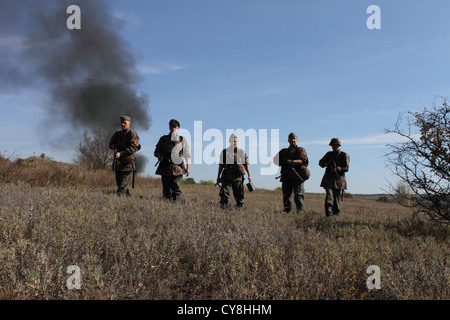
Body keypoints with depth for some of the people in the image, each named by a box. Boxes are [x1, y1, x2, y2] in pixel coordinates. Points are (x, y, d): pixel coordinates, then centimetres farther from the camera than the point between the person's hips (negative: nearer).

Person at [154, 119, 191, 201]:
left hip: (177, 167, -2)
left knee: (175, 186, -16)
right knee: (166, 187, -1)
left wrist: (188, 167, 3)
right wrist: (159, 155, -2)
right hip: (165, 166, 2)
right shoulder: (163, 139, 15)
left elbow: (187, 154, 10)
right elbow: (157, 150, 22)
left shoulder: (182, 139, 11)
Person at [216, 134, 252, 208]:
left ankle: (240, 207, 14)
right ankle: (223, 206, 0)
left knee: (238, 194, 3)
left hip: (237, 176, 0)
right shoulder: (224, 152, 9)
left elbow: (246, 164, 8)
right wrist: (218, 176, 10)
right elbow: (221, 165, 12)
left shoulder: (242, 152, 8)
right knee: (224, 192, -6)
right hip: (226, 176, 0)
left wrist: (249, 175, 0)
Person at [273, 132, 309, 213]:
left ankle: (300, 212, -8)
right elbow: (276, 160, 16)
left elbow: (304, 160, -5)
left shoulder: (301, 150, 13)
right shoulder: (283, 151, 23)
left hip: (297, 176, -3)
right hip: (286, 176, 3)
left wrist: (293, 161, -21)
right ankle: (287, 211, 5)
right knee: (286, 195, 0)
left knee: (299, 195, -7)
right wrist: (282, 161, -7)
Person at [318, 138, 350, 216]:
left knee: (337, 200, 2)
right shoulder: (329, 154, 13)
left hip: (339, 180, -1)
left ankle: (336, 216, 13)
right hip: (328, 179, 1)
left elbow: (346, 168, -6)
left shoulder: (344, 155, 4)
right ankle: (329, 214, -22)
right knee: (329, 197, -16)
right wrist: (326, 164, -4)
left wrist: (337, 168, -23)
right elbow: (320, 162, 18)